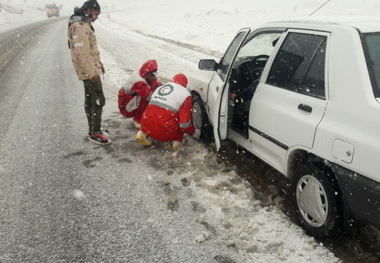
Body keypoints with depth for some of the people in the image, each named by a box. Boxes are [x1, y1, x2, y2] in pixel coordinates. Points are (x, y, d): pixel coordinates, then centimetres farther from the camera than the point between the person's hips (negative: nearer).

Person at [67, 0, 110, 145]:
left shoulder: (83, 24, 15)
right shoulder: (79, 26, -19)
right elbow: (82, 53, -25)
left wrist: (97, 65, 22)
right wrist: (92, 72, -25)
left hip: (88, 70, 11)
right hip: (89, 70, -11)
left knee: (89, 99, 16)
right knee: (99, 100, -9)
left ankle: (93, 129, 27)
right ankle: (95, 133, -2)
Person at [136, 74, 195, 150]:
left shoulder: (159, 88, 20)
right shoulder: (185, 94, 1)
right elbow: (185, 123, -6)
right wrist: (192, 131, 15)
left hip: (147, 127, 4)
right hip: (165, 132, -4)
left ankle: (143, 134, 15)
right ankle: (176, 141, 6)